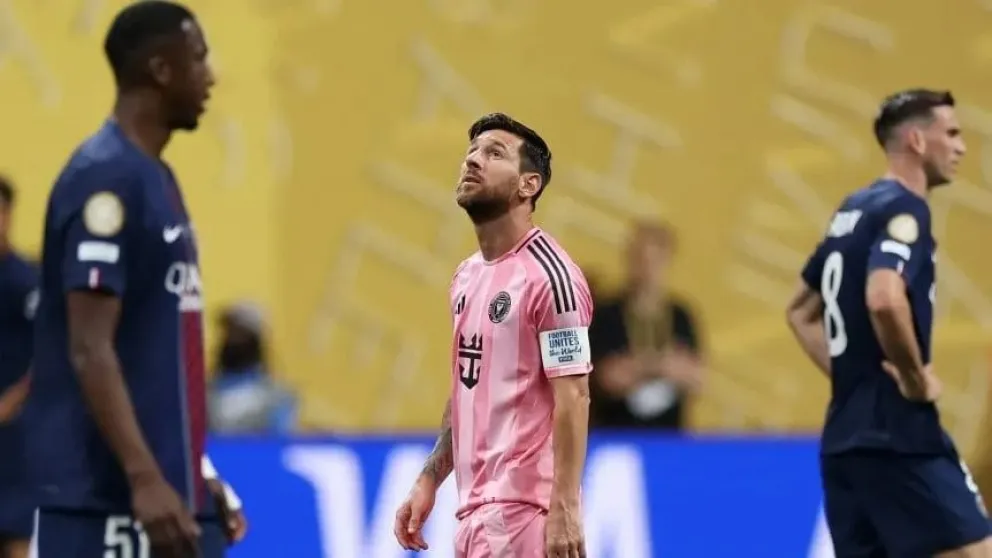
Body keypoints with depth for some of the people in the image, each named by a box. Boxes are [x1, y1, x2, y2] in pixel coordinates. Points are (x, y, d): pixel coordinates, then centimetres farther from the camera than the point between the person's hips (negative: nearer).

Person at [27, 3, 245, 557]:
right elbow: (90, 351, -21)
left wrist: (196, 474, 22)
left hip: (170, 488, 10)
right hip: (106, 498, -10)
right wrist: (144, 478, -27)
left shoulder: (156, 178, 16)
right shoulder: (105, 178, -14)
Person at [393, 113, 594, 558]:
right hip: (474, 508, 9)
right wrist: (429, 480, 19)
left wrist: (564, 508, -21)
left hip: (522, 509, -9)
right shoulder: (466, 276, 16)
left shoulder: (548, 275, -10)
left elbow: (573, 398, -15)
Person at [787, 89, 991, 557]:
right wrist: (916, 379, -17)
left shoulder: (853, 211, 17)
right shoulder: (903, 209, -11)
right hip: (898, 436, -10)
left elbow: (801, 311, 28)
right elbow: (885, 300, -30)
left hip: (845, 437, 10)